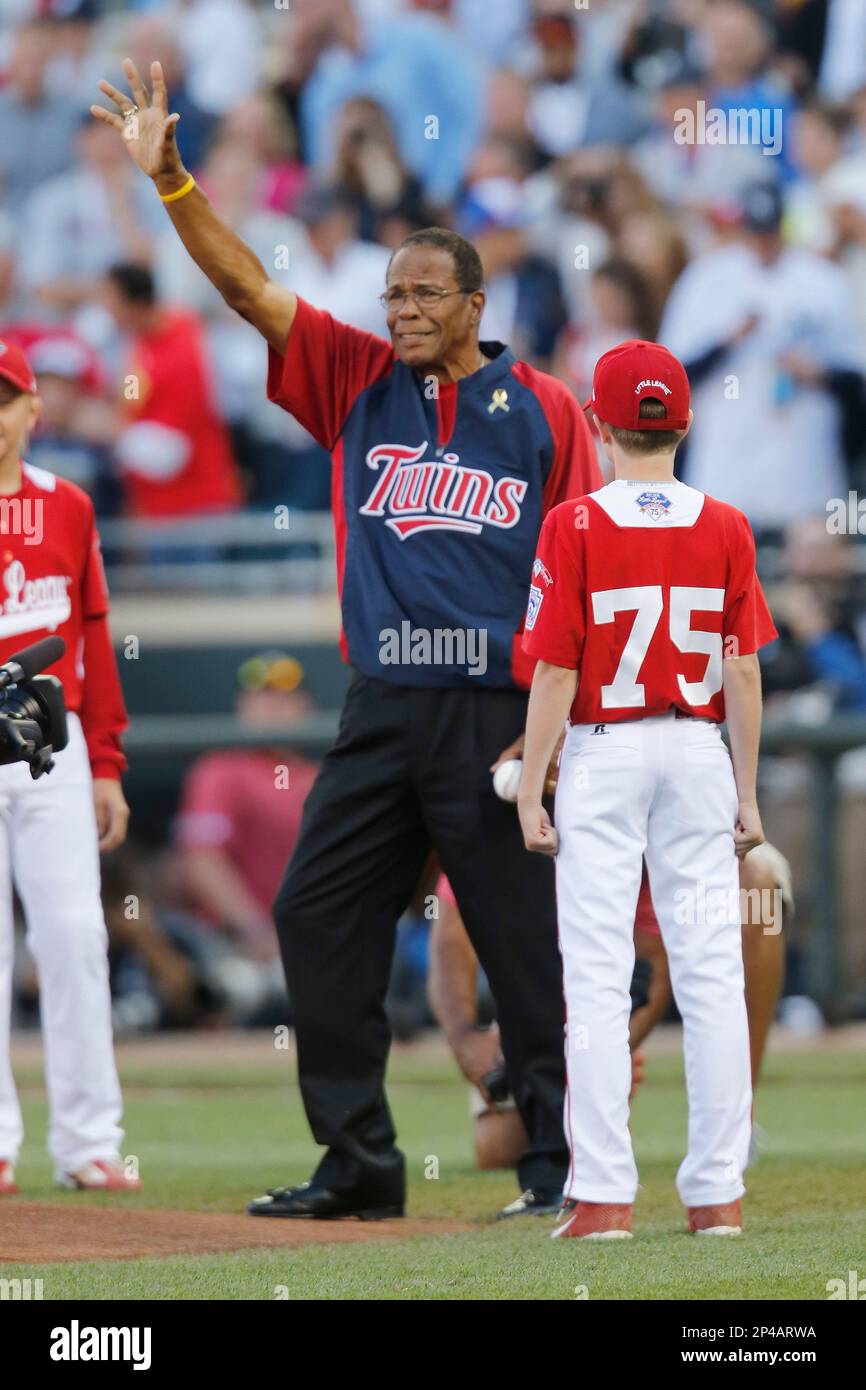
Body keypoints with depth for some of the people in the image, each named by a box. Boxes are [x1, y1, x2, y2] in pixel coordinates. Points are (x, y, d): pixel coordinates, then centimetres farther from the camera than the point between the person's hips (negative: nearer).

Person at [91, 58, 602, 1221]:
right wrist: (169, 176, -6)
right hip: (382, 713, 4)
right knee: (319, 917, 2)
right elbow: (247, 287, 5)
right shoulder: (359, 384, 11)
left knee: (526, 938, -3)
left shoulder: (543, 411, 2)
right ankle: (359, 1161, 10)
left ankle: (563, 1167, 4)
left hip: (499, 709, -4)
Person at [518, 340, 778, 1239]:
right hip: (699, 753, 3)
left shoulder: (575, 527, -8)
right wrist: (745, 793, 9)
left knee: (597, 980, -2)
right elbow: (743, 671, 2)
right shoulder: (724, 528, 1)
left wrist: (530, 793, -4)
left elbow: (555, 673, -9)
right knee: (711, 976, 5)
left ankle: (602, 1193, -5)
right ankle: (718, 1191, 6)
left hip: (603, 754, -3)